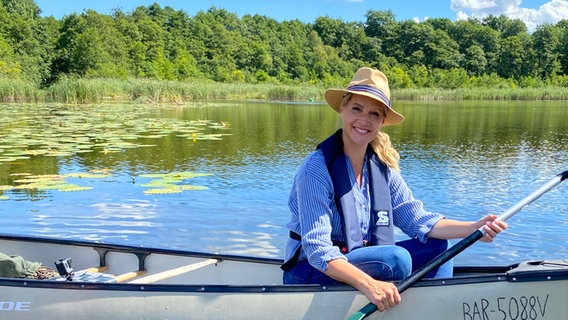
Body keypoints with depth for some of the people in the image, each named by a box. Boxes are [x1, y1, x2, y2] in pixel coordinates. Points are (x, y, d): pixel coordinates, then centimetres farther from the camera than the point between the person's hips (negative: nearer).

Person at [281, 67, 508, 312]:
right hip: (310, 273, -7)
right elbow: (317, 250, -26)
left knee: (436, 247, -5)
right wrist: (369, 285, -39)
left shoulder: (381, 167, 2)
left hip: (360, 260, 7)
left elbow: (417, 219, -4)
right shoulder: (316, 169, -21)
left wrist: (474, 228, -18)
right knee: (396, 258, -28)